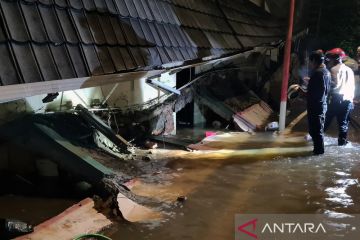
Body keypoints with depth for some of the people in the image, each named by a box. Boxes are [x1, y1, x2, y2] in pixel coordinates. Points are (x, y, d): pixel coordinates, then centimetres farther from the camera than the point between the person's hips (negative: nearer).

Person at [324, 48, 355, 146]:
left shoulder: (334, 69, -5)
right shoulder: (349, 70, 14)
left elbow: (334, 84, -14)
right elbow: (352, 86, 15)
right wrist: (351, 98, 19)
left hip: (337, 99, -4)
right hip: (348, 100, 5)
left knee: (327, 119, 5)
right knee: (344, 122, 7)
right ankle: (342, 141, 6)